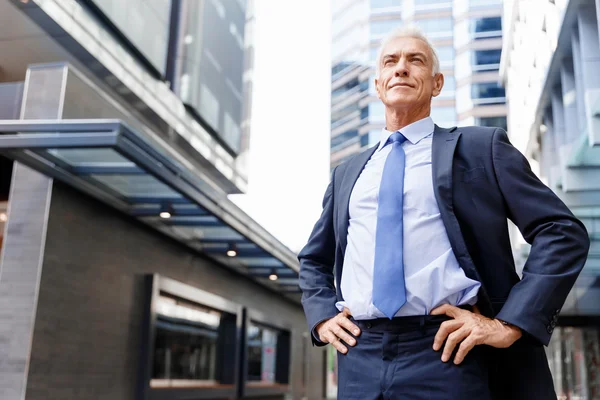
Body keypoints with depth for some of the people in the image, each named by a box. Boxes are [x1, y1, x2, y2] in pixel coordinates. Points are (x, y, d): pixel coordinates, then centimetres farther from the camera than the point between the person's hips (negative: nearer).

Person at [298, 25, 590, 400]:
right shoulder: (347, 173, 17)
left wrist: (511, 323, -11)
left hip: (445, 354, -3)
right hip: (360, 359, 4)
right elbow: (314, 258, 26)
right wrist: (322, 315, 8)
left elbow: (563, 232, -2)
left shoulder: (481, 147, 4)